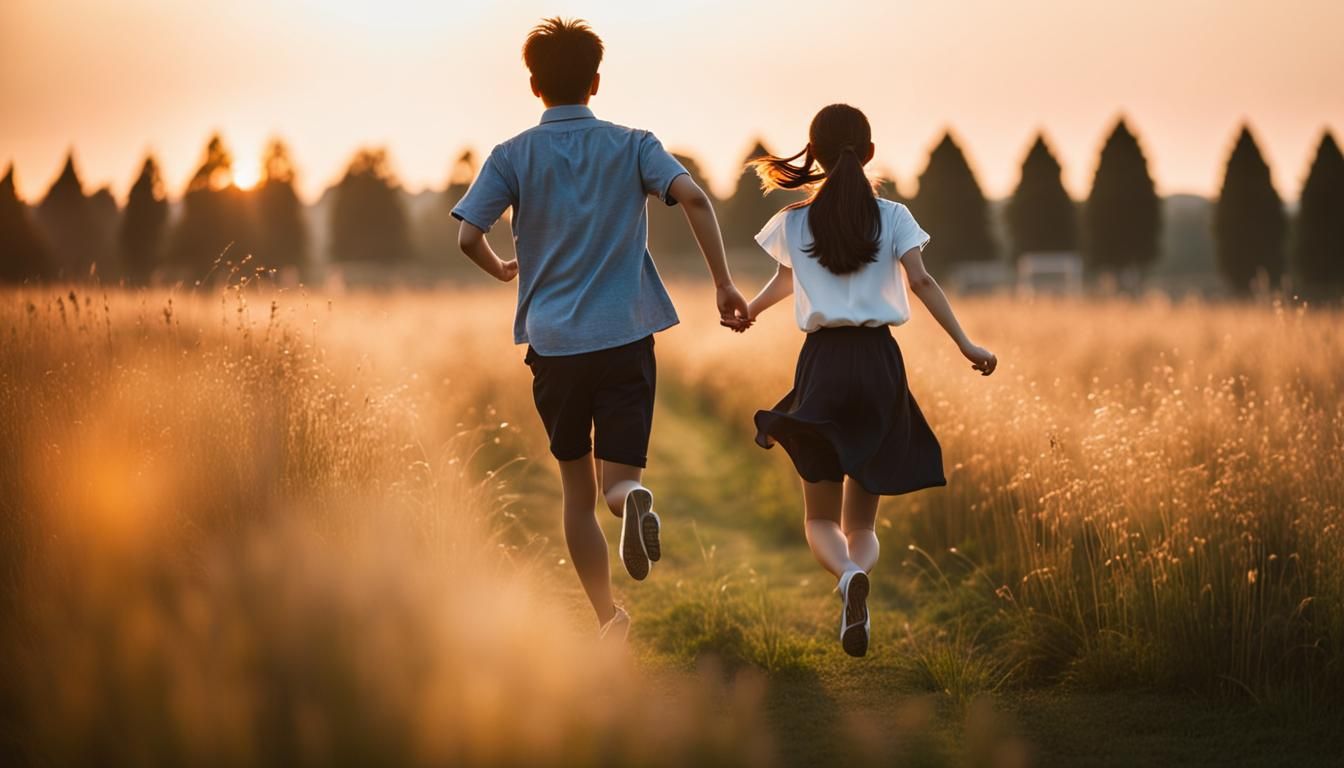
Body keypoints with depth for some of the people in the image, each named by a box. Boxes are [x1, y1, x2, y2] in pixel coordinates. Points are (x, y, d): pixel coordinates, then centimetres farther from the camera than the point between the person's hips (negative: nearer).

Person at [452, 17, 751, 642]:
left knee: (577, 490, 15)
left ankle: (607, 619, 13)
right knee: (616, 481, 1)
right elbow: (693, 197, -12)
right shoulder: (632, 146, 4)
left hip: (553, 344, 0)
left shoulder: (512, 157, 2)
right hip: (626, 338, 0)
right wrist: (724, 284, -7)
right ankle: (635, 498, -35)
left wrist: (501, 269, 16)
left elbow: (468, 237, -6)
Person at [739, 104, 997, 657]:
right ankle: (858, 570, -24)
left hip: (822, 362, 0)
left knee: (821, 518, 8)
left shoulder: (793, 223, 5)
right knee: (861, 522, 11)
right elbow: (920, 281, -10)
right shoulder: (892, 217, 2)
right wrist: (965, 345, -10)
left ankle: (847, 576, -27)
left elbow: (782, 283, 24)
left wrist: (747, 312, 44)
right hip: (880, 363, 1)